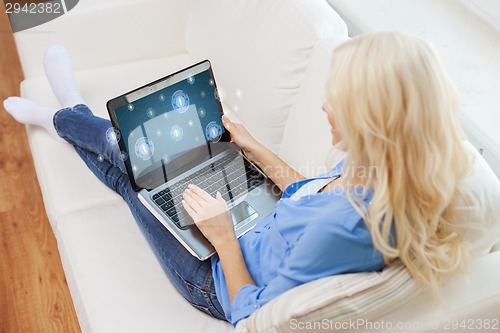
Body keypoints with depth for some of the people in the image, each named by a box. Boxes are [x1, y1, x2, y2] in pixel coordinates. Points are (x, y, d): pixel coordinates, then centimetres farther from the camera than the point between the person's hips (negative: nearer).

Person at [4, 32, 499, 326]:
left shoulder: (344, 227, -42)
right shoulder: (371, 170, -18)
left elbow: (251, 316, -29)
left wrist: (223, 236, -22)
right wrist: (254, 149, 5)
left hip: (222, 280, -6)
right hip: (252, 231, 6)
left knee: (131, 157, 7)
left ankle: (64, 117, 42)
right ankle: (65, 116, 49)